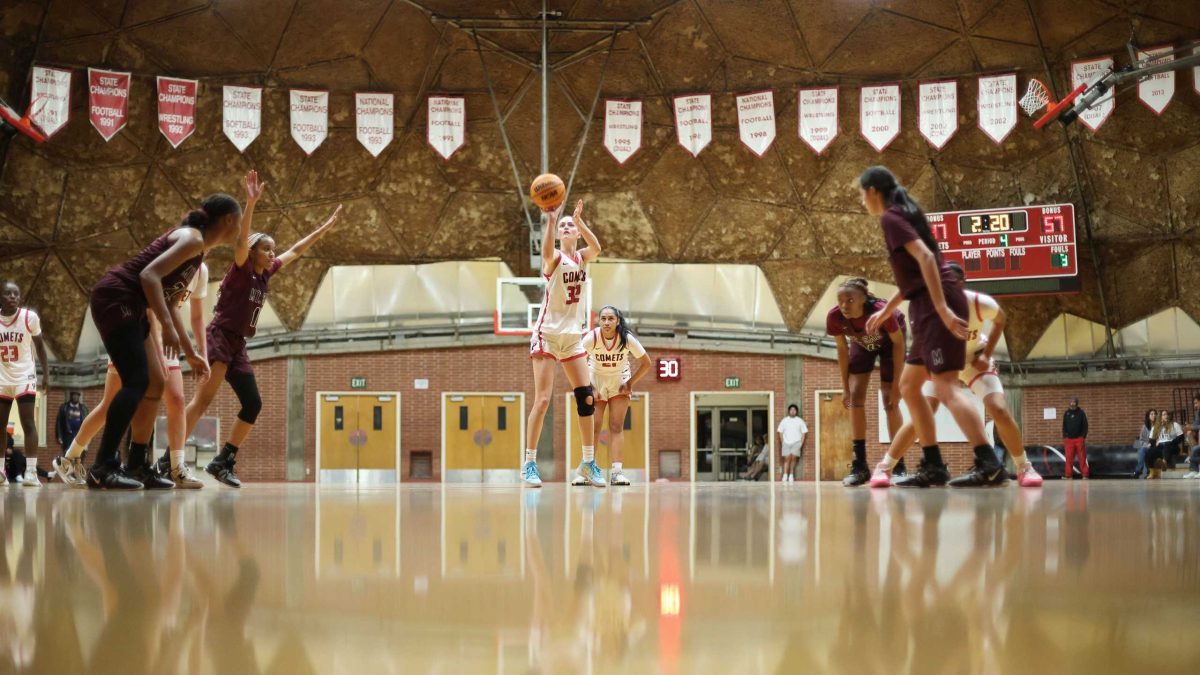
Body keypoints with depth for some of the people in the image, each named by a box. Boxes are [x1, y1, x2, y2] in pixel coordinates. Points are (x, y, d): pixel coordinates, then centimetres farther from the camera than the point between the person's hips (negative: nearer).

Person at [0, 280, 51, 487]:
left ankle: (30, 472, -16)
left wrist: (46, 375, -1)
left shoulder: (29, 317, -10)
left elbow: (39, 346, 3)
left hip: (24, 378, -3)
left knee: (28, 424, -11)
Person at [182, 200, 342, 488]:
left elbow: (296, 250, 22)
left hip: (238, 346, 8)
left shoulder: (265, 273, 13)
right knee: (203, 399, -21)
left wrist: (327, 225, 24)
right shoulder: (241, 269, -6)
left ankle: (222, 462, 8)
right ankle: (170, 459, -28)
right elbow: (240, 241, -25)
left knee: (253, 404, 2)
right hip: (219, 337, -8)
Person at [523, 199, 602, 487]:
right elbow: (547, 252, -34)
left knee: (586, 398, 2)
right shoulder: (555, 258, -7)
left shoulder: (582, 257, 6)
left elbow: (596, 248, -19)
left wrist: (579, 220, -34)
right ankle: (529, 464, -7)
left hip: (573, 337, 5)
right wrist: (551, 220, -49)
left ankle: (589, 462, 10)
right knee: (542, 399, -12)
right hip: (547, 335, -5)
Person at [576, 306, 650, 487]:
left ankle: (616, 471, -12)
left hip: (620, 380, 0)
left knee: (617, 426, -7)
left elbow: (646, 364, -11)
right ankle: (585, 471, 2)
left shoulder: (627, 339, -24)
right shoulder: (591, 338, -25)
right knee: (594, 426, -5)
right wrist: (589, 388, -15)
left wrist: (630, 383, -9)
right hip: (596, 378, 0)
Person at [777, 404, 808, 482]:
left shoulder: (800, 421, 6)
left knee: (794, 458, -9)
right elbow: (780, 432, 8)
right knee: (787, 458, -9)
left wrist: (801, 443, -3)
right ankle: (785, 476, -12)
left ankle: (791, 475, -1)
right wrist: (782, 443, -1)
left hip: (796, 443, 0)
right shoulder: (784, 420, 8)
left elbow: (804, 433, 6)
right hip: (786, 443, 0)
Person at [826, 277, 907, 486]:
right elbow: (842, 349, -13)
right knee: (856, 396, -10)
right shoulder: (834, 317, -32)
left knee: (890, 400, -8)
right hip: (861, 343, 3)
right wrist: (845, 387, -11)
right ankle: (859, 465, -7)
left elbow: (898, 343, -23)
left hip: (889, 341, -3)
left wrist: (896, 384, -22)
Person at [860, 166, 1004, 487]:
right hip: (930, 307, 10)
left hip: (936, 305, -10)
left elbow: (925, 257, -20)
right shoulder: (904, 215, 22)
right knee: (909, 385, 14)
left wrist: (942, 308, -27)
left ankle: (989, 464, -24)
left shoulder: (890, 218, -7)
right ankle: (933, 466, 12)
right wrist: (886, 311, 37)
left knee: (945, 386, -16)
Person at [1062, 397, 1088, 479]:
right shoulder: (1066, 413, 10)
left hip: (1079, 439, -2)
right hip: (1069, 439, 2)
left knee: (1082, 457, -3)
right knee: (1069, 458, -1)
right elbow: (1064, 426, 13)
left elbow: (1085, 426, 1)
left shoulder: (1081, 413, 2)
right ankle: (1068, 475, 1)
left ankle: (1085, 475, -1)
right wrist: (1064, 437, 4)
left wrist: (1084, 437, -7)